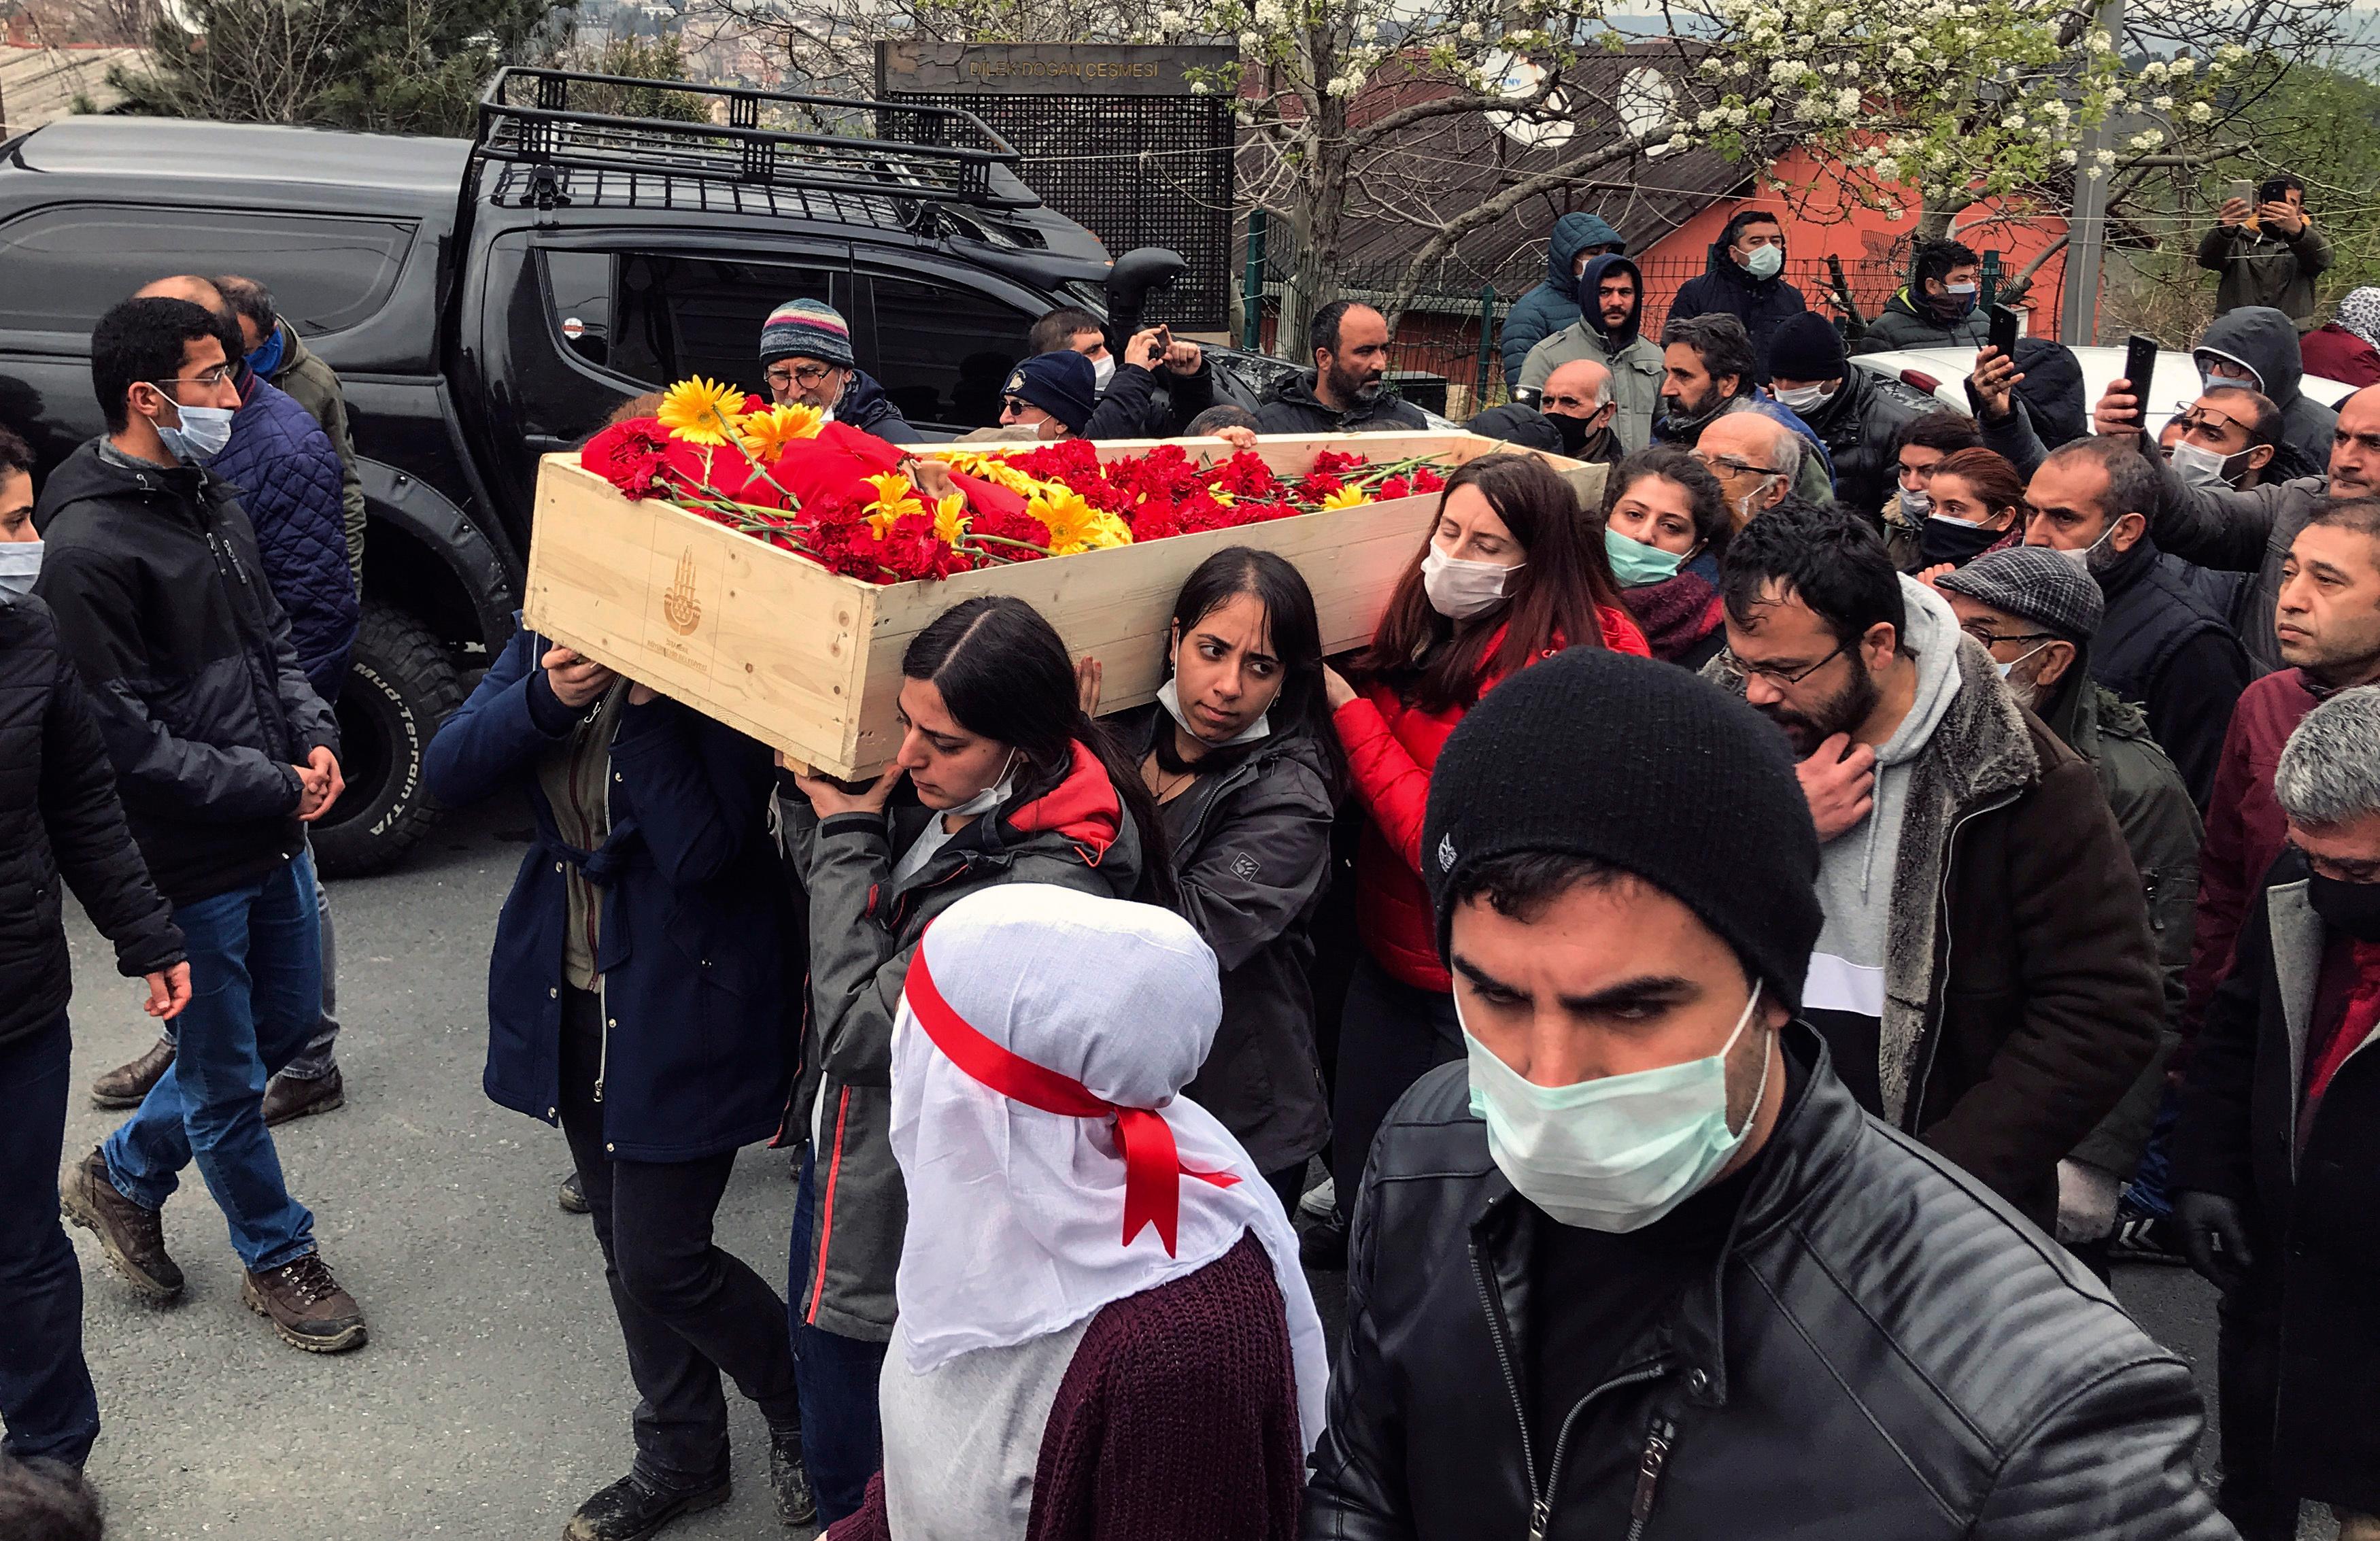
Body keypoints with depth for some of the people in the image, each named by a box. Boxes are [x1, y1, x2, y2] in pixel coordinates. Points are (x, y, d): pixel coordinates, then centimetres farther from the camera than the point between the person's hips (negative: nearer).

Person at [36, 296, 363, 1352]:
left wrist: (312, 737, 0)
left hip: (274, 831, 9)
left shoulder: (210, 501, 7)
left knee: (288, 1022, 23)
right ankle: (276, 1256, 31)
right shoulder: (87, 546, -21)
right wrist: (272, 788, -17)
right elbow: (124, 739, -22)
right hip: (191, 862, -9)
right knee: (228, 1077, 9)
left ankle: (124, 1176, 43)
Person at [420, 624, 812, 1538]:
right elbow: (447, 774, -7)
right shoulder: (546, 639, 0)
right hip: (573, 996, 7)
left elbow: (701, 851, -28)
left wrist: (641, 703, -30)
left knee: (659, 1260, -1)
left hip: (680, 1006, -7)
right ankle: (680, 1460, 38)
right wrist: (546, 698, -23)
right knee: (623, 1245, 18)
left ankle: (807, 1417, 27)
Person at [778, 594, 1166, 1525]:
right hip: (842, 1164, 8)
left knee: (869, 1482, 15)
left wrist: (849, 833, -19)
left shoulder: (1049, 880, -31)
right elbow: (814, 879, 12)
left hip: (913, 1234, -8)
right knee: (829, 1448, 28)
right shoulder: (930, 799, -6)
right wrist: (815, 794, -7)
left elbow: (859, 1023, -27)